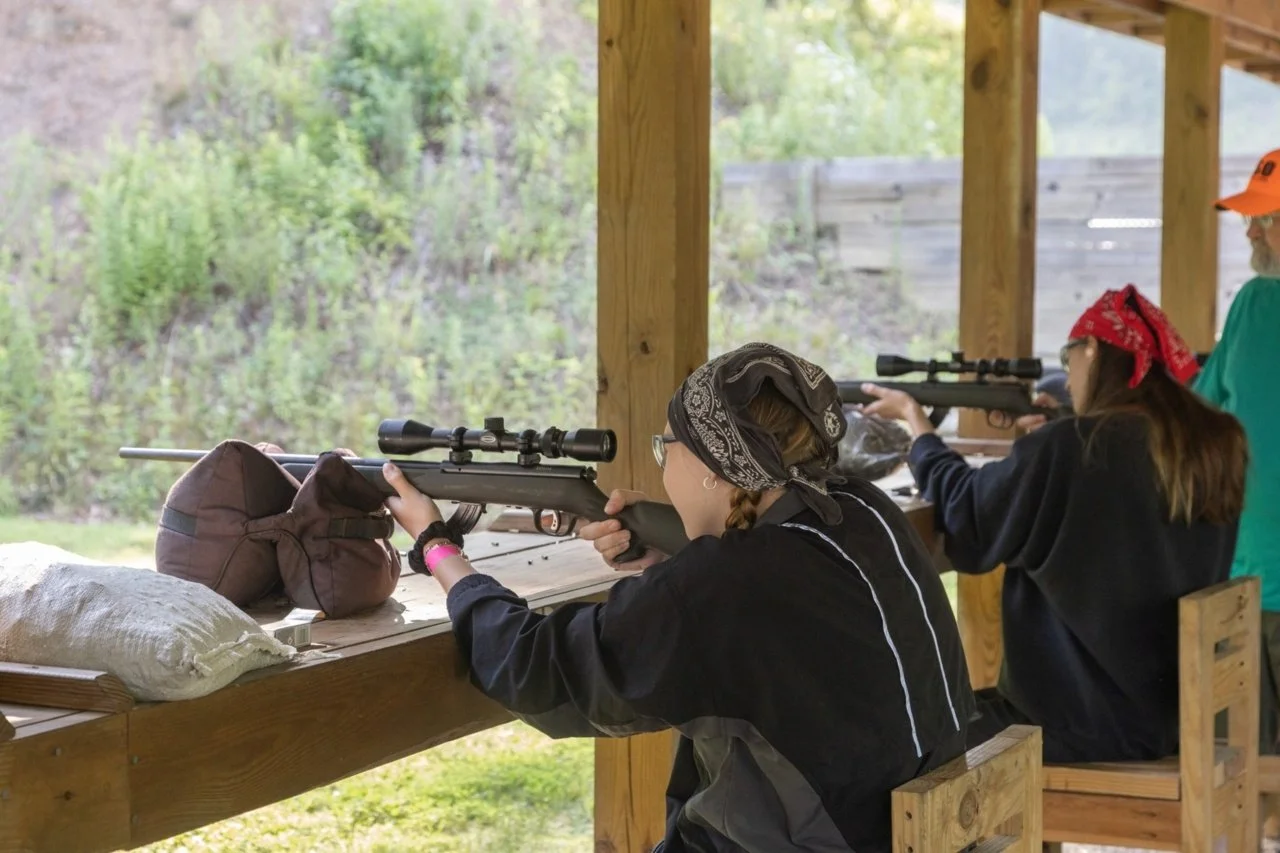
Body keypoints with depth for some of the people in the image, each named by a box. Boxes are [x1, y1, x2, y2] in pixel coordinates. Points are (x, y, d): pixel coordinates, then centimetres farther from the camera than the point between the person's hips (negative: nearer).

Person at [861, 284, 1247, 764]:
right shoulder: (1215, 446, 1)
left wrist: (915, 419, 11)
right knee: (972, 708, 26)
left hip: (1090, 725, -7)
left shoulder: (1067, 451, -19)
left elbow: (966, 515, -3)